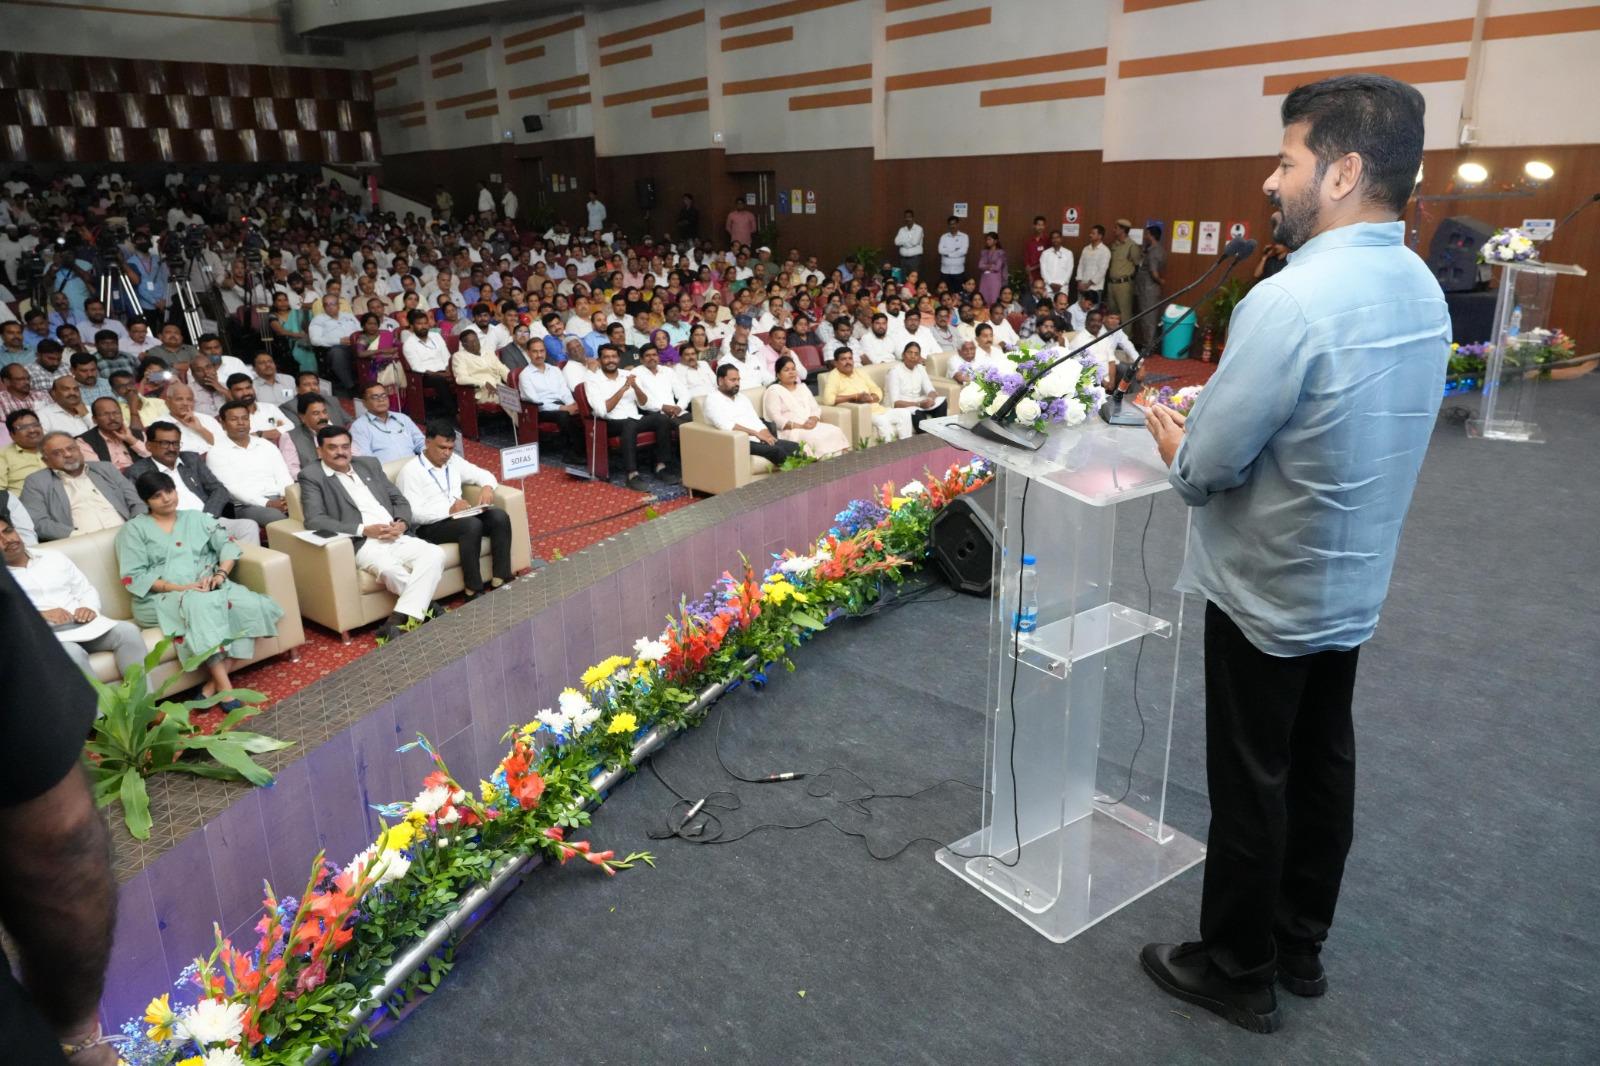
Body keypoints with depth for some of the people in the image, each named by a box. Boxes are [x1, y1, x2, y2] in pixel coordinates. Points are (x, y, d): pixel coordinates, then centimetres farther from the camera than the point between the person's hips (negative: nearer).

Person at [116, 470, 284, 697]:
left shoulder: (197, 518, 22)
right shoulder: (134, 529, 10)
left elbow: (228, 544, 11)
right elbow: (133, 576, -1)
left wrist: (221, 573, -10)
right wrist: (179, 588, -15)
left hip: (209, 588, 4)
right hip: (161, 599, -3)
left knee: (250, 604, -29)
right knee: (201, 605, -39)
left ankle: (215, 682, -30)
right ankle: (224, 685, -39)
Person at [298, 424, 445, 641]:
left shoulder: (369, 464, 21)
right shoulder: (311, 476, 6)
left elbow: (400, 499, 21)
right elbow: (314, 521, -8)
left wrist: (402, 523, -3)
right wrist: (365, 529, -15)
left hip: (398, 538, 5)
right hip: (362, 544, -5)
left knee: (435, 554, -24)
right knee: (391, 569, -36)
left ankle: (396, 621, -31)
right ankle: (427, 608, -14)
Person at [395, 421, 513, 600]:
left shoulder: (453, 461, 14)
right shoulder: (411, 471, -8)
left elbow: (483, 474, 20)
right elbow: (413, 513, -17)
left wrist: (487, 487, -4)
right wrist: (449, 510, -28)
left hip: (460, 517, 7)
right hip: (429, 527, -7)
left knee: (499, 517, -18)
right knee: (472, 525, -34)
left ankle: (500, 580, -23)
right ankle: (474, 590, -29)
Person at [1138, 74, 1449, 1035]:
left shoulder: (1291, 300, -27)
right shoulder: (1423, 290, 2)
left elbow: (1208, 467, -24)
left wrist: (1176, 442, -2)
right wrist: (1211, 423, 6)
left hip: (1268, 591, -8)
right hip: (1355, 583, 8)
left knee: (1252, 783, 7)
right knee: (1324, 763, 19)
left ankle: (1238, 973, 26)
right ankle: (1302, 944, 38)